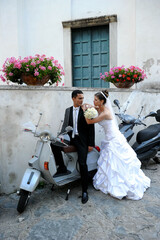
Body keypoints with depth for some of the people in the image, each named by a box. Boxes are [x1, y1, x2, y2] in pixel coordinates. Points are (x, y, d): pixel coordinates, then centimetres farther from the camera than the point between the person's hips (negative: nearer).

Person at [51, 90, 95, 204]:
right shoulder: (68, 110, 12)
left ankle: (85, 191, 0)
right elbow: (65, 125, 12)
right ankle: (62, 167, -2)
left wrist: (91, 144, -9)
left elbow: (91, 128, -5)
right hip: (70, 138, 5)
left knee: (82, 164, -16)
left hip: (82, 140, -4)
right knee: (54, 144, -18)